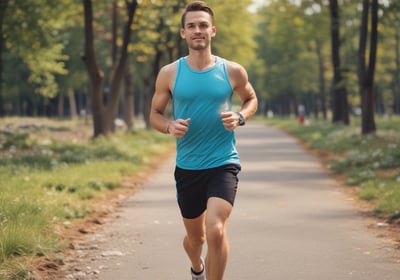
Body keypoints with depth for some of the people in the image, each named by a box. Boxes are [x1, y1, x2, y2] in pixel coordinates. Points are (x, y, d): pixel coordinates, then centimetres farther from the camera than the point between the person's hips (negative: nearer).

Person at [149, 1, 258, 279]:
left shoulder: (232, 71, -3)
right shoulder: (169, 73, -3)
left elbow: (251, 100, 15)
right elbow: (155, 114, 8)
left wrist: (240, 117, -8)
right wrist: (170, 126, -15)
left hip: (223, 163, -2)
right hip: (187, 167, 2)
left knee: (216, 230, -23)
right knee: (195, 236, 18)